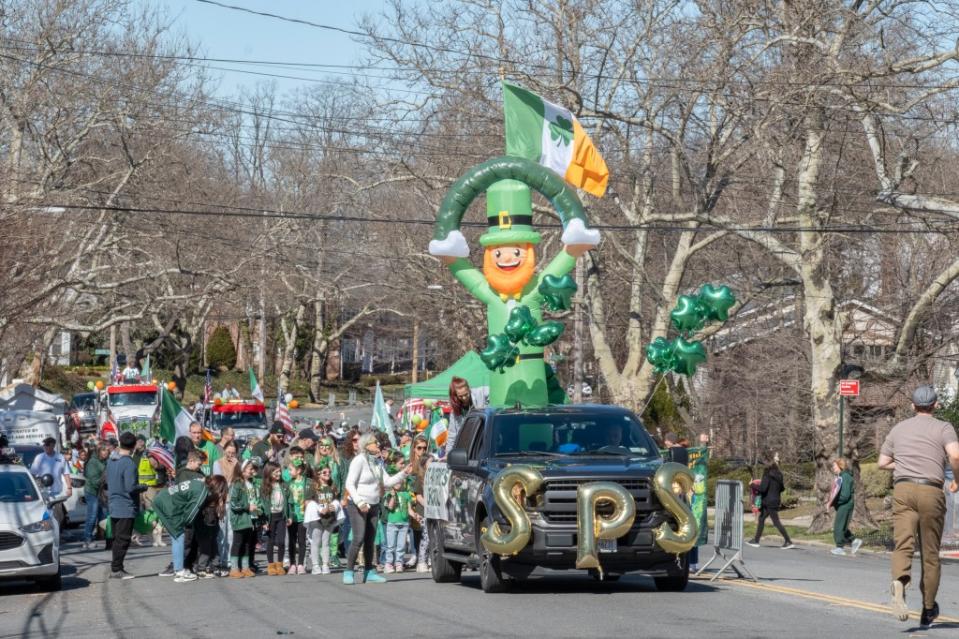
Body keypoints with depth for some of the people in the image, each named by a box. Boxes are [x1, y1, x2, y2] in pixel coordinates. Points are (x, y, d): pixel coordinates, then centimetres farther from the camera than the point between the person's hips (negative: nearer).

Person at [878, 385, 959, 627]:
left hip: (903, 489, 2)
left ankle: (899, 583, -46)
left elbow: (883, 462, 18)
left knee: (903, 544, -13)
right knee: (930, 554, 10)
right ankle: (928, 610, 21)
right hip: (931, 491, -2)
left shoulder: (899, 428, 16)